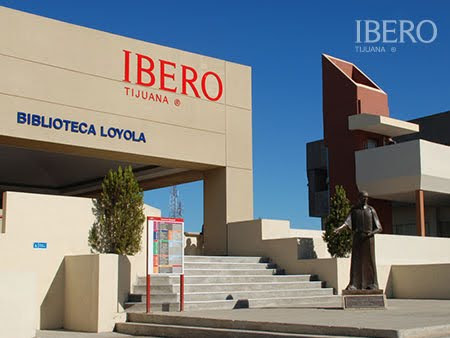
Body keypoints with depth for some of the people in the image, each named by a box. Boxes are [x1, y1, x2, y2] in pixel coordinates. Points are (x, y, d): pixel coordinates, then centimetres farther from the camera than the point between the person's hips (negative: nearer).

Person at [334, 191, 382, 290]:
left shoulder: (371, 210, 9)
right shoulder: (354, 210, 10)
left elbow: (379, 228, 6)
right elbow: (347, 223, -5)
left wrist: (370, 233, -13)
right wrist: (339, 229, -25)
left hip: (368, 238, 0)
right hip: (357, 238, 0)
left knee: (369, 261, -2)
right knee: (356, 261, -6)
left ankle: (371, 285, 1)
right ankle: (354, 285, -10)